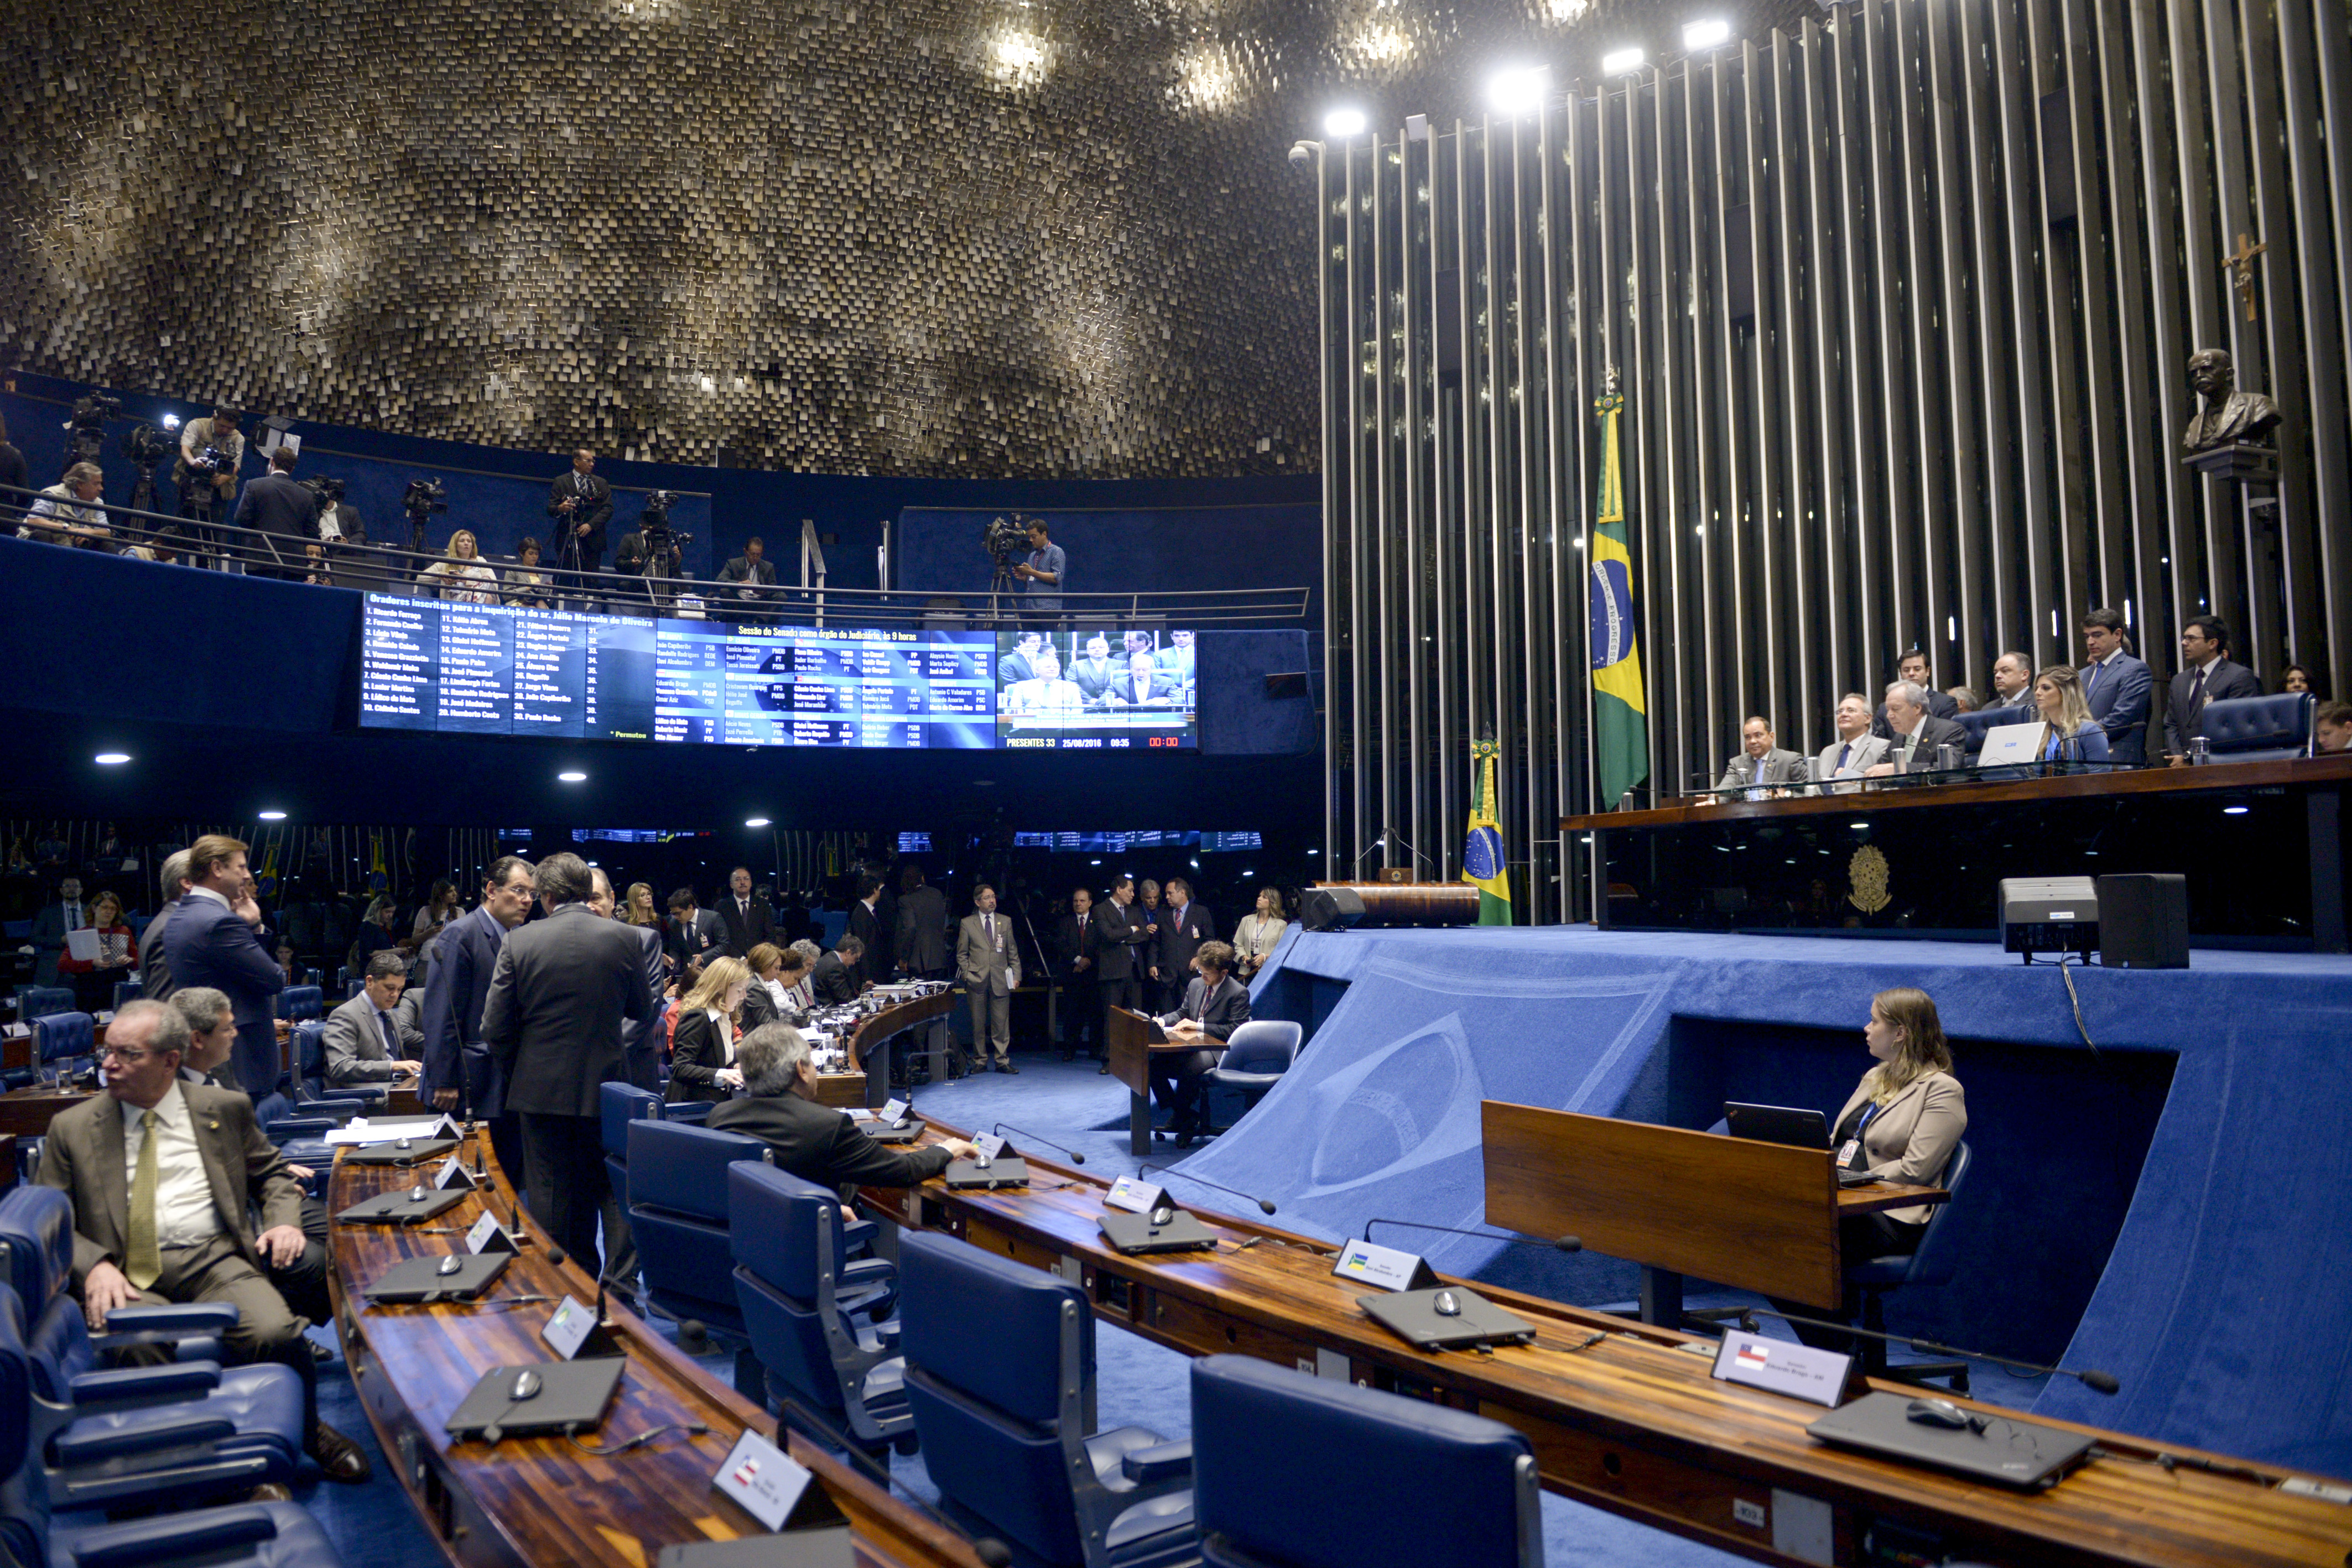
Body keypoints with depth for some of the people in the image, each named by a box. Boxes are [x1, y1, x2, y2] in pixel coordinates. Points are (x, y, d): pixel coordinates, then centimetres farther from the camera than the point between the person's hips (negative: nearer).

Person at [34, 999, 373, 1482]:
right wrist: (94, 1265, -10)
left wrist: (283, 1221, 2)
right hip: (127, 1275, 0)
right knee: (141, 1352, -35)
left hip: (214, 1261, 0)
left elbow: (273, 1172, 23)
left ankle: (308, 1432, 2)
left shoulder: (225, 1109, 13)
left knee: (276, 1334, -28)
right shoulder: (71, 1128, 12)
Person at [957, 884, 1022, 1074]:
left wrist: (1016, 975, 5)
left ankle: (1002, 1061, 6)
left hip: (1000, 980, 1)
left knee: (1001, 1023, -1)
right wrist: (967, 974, -3)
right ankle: (980, 1061, 12)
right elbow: (961, 954, 8)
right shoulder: (967, 924, 6)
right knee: (978, 1023, 3)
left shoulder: (1006, 922, 12)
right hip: (977, 981, -1)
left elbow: (1013, 952, 13)